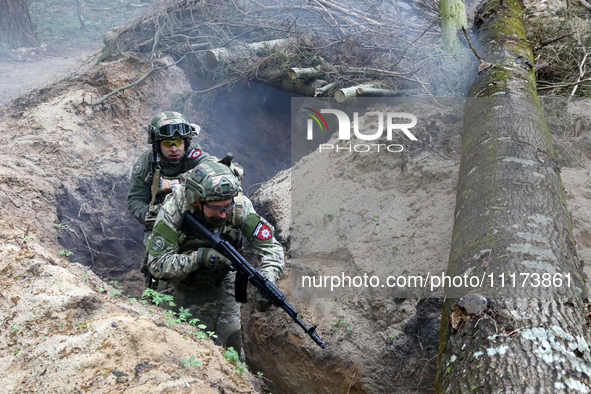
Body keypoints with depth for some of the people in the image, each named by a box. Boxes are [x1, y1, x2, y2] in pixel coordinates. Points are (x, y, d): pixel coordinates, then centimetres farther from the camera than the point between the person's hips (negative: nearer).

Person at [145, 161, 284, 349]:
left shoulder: (240, 205, -25)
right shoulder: (174, 209, -30)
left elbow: (271, 247, -21)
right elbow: (157, 264, -28)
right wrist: (198, 257, -42)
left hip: (223, 281, 1)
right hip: (184, 282, -1)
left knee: (232, 338, -5)